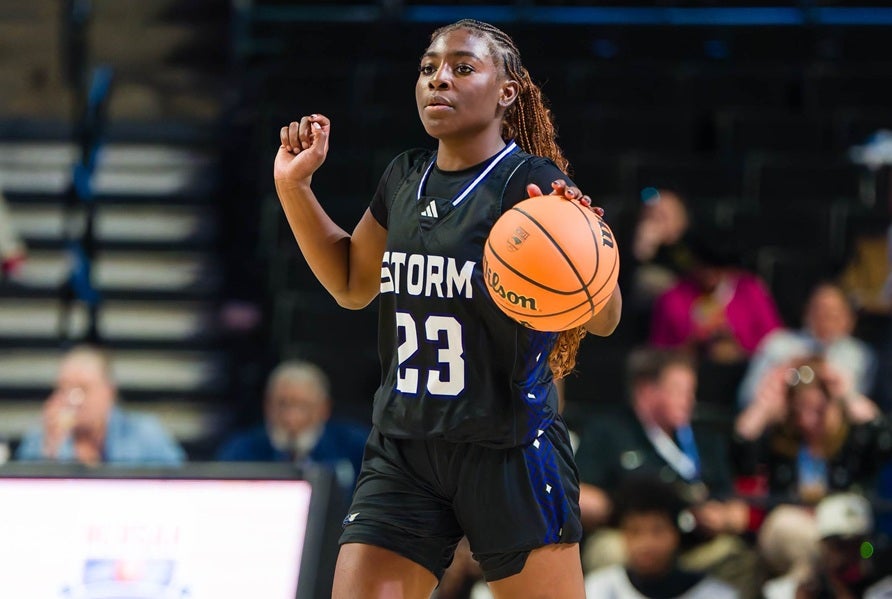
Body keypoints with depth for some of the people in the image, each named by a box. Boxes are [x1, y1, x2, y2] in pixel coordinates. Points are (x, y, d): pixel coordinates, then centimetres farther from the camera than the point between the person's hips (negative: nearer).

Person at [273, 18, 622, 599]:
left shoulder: (532, 182, -10)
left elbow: (603, 320, -14)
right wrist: (293, 186, 15)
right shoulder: (405, 179, 9)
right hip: (404, 447, 6)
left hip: (509, 454, -6)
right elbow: (353, 284, 25)